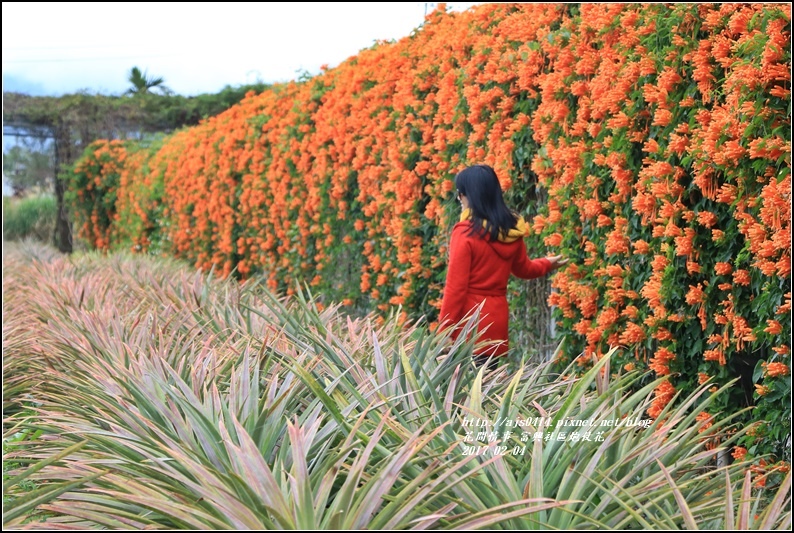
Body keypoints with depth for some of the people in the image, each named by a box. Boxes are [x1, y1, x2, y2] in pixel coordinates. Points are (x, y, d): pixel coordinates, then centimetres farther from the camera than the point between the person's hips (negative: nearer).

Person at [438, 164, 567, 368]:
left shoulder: (466, 233, -16)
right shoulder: (511, 230, 4)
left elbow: (455, 287, -16)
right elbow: (523, 268, 22)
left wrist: (444, 330, -10)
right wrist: (547, 264, 43)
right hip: (496, 320, 7)